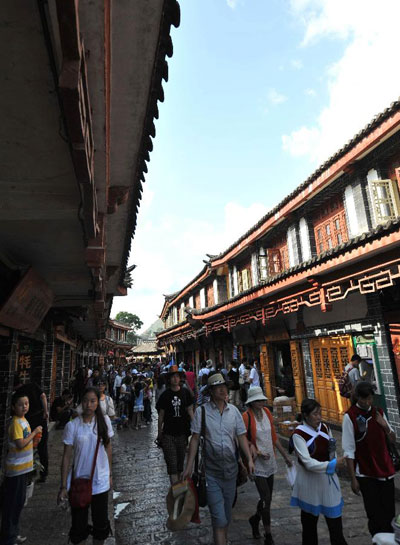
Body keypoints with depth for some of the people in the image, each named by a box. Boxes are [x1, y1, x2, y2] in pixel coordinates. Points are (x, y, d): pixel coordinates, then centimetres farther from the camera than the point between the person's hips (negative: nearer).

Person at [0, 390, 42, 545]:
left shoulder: (23, 419, 5)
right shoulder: (16, 423, -22)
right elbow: (20, 444, -27)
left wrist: (34, 437, -1)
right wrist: (35, 432, -19)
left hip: (23, 467, 9)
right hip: (15, 468, -9)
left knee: (19, 502, 20)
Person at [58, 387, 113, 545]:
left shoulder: (104, 421, -8)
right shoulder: (72, 426, -14)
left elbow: (108, 448, 2)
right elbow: (67, 456, -7)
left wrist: (110, 474, 7)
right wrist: (63, 486, -6)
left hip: (101, 482, 2)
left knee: (101, 522, 15)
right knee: (79, 523, 13)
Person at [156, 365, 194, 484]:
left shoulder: (185, 392, 0)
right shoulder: (165, 395, -3)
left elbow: (190, 411, 3)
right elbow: (161, 416, 2)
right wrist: (159, 434, 5)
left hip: (182, 434, 2)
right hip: (168, 434, -2)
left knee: (180, 463, 16)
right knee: (172, 465, -6)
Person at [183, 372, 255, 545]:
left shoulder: (233, 410, 0)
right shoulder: (201, 411, -11)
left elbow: (241, 437, 5)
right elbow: (195, 439, -8)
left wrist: (249, 459, -4)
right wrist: (189, 466, -9)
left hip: (231, 469, 4)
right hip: (211, 472, -4)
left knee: (227, 513, 20)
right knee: (219, 517, -3)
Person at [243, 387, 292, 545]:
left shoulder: (267, 412, 0)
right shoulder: (246, 416, -18)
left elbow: (274, 437, 9)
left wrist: (285, 456, 13)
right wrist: (257, 452, -24)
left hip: (270, 461, 6)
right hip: (257, 463, -6)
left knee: (267, 497, 17)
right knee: (266, 498, -4)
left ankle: (255, 519, 44)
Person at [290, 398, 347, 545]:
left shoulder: (324, 427, -2)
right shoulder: (298, 434, -19)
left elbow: (332, 453, 12)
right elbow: (308, 463, -23)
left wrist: (333, 448, -8)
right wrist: (332, 464, -28)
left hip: (328, 479, 4)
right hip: (310, 482, -4)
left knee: (334, 517, 7)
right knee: (309, 522, 14)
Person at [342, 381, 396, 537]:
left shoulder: (379, 412, 2)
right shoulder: (350, 416, -15)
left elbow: (393, 439, 10)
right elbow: (349, 451, -12)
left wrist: (385, 426, -10)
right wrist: (353, 479, -11)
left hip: (386, 470, 5)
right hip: (366, 474, -5)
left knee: (389, 512, 12)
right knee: (375, 515, 1)